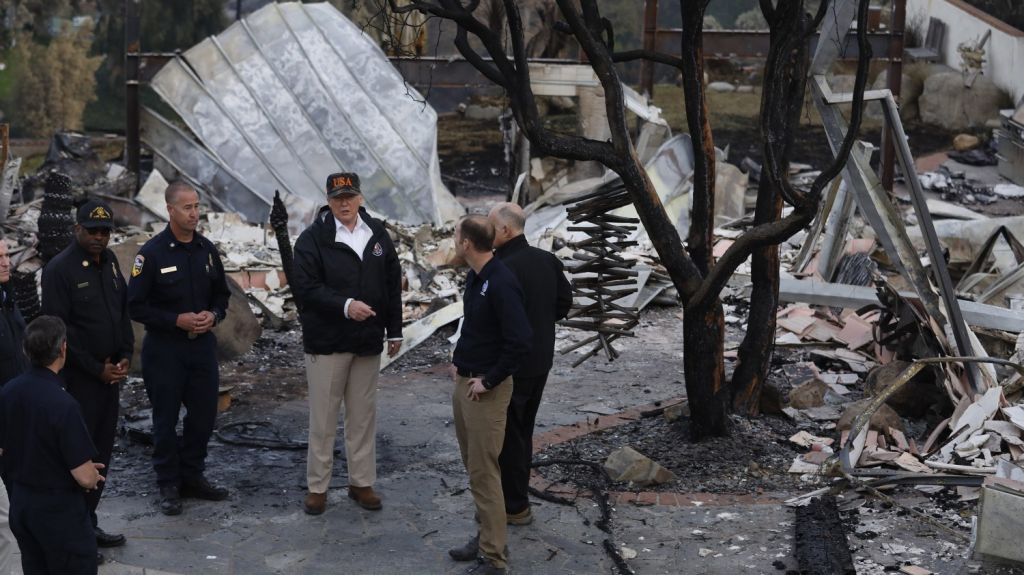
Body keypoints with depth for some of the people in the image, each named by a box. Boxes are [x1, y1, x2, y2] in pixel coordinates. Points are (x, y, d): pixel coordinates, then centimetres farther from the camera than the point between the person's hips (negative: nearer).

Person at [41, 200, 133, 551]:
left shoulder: (109, 261, 10)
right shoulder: (59, 269, -12)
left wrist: (125, 356, 2)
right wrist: (96, 369, -13)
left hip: (111, 373, 7)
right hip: (80, 377, -7)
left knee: (103, 450, 9)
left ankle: (88, 522, 18)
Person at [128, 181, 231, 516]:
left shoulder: (206, 249, 6)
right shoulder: (152, 253, -10)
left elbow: (221, 294, 16)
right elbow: (135, 306, -10)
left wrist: (213, 315, -5)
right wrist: (177, 320, -17)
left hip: (203, 344, 5)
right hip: (164, 348, -5)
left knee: (204, 414, 9)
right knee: (166, 419, 4)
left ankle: (192, 477, 25)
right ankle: (169, 485, 15)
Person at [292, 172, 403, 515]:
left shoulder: (378, 235, 7)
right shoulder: (313, 239, -7)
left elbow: (393, 285, 12)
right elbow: (305, 288, -15)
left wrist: (394, 331, 11)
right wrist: (345, 305, -25)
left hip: (368, 342, 4)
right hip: (326, 342, -4)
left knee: (364, 416, 11)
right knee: (323, 418, 2)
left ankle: (362, 482, 21)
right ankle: (317, 487, 13)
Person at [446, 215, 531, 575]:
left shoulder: (501, 284, -20)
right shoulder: (475, 277, 8)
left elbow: (520, 342, -25)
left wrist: (488, 381, -18)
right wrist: (461, 359, 12)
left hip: (486, 390, -9)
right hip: (464, 383, 9)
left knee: (484, 473, -5)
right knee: (473, 467, 16)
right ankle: (486, 536, 28)